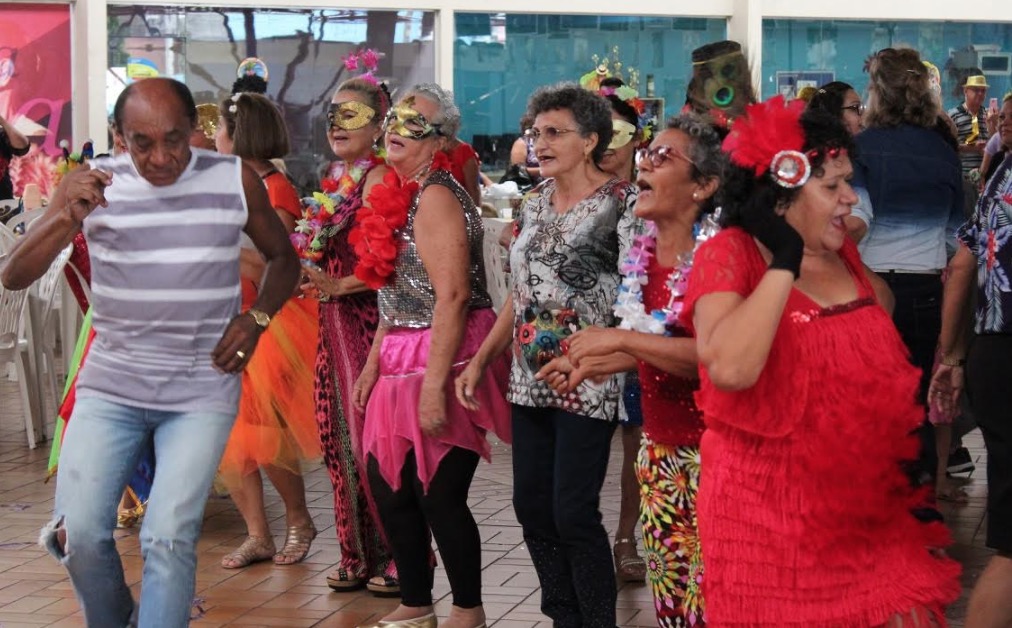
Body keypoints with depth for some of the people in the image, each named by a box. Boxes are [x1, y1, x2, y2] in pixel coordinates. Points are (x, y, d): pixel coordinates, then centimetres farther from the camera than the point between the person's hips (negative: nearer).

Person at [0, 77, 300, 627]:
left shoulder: (234, 180, 0)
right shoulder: (90, 183, -2)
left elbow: (282, 258, 16)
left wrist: (256, 318, -2)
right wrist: (66, 218, -24)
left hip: (202, 391, -1)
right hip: (110, 384, 1)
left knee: (169, 537, -14)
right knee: (80, 534, -6)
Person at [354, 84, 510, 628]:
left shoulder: (435, 197, -16)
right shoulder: (399, 193, 13)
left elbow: (452, 296, -22)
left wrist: (434, 387, -25)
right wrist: (374, 362, 16)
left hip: (443, 360, -10)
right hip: (403, 359, 10)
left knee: (438, 495, -4)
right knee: (388, 485, 14)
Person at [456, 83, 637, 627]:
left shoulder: (622, 202, -9)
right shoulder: (535, 202, 11)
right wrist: (479, 361, 14)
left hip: (587, 383, -7)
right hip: (529, 378, 7)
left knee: (573, 514, -8)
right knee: (530, 505, 8)